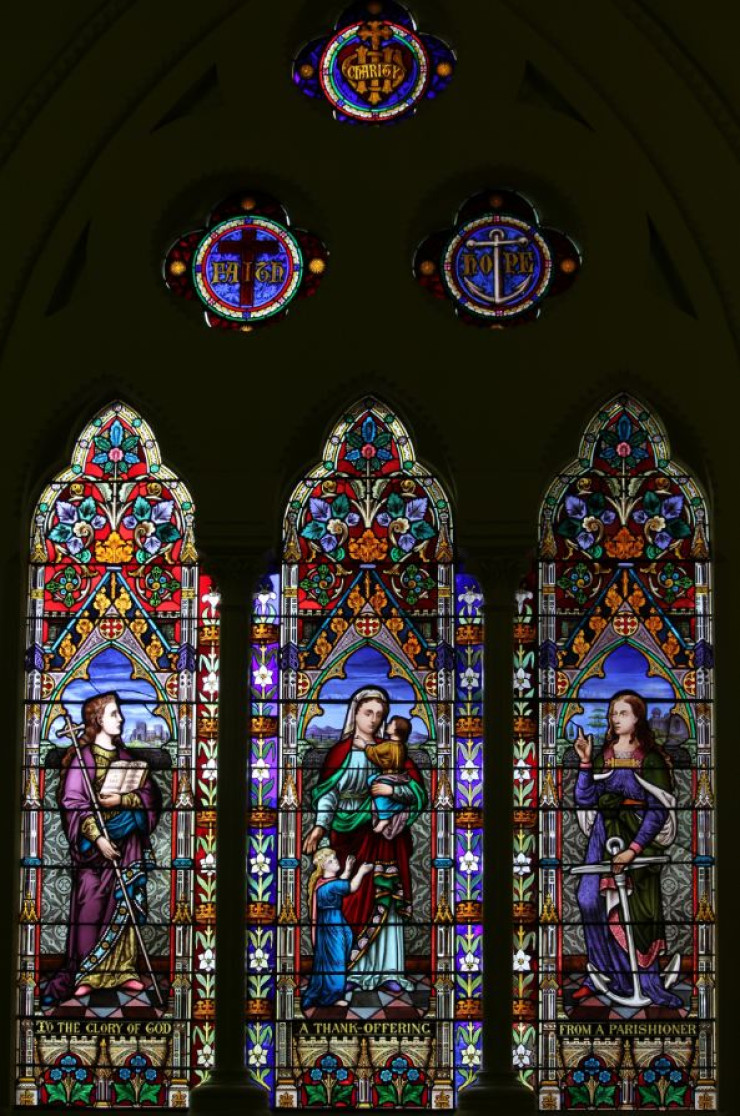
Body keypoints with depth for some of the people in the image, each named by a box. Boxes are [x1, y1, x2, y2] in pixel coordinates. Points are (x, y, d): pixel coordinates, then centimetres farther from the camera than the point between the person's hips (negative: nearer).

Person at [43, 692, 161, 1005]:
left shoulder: (125, 757, 11)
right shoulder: (81, 757, -5)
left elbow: (150, 794, 4)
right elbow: (72, 803, -12)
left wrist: (121, 800, -15)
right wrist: (97, 837, -20)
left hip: (127, 844, 5)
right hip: (94, 842, -5)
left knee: (125, 906, 5)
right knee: (90, 906, -6)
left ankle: (121, 970, 13)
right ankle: (83, 975, 0)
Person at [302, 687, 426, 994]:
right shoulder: (341, 751, 4)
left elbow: (418, 790, 4)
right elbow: (327, 792, -3)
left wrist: (392, 790, -13)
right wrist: (320, 825, -16)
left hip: (386, 835, 2)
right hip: (352, 834, -2)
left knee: (387, 900, -2)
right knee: (354, 900, -6)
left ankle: (388, 970, 1)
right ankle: (355, 969, -1)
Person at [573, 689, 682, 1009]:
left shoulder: (650, 757, -1)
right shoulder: (603, 755, 13)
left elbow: (658, 810, -8)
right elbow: (584, 801, 6)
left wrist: (634, 848, -17)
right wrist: (585, 763, -4)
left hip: (638, 837, -3)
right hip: (603, 835, 3)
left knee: (639, 908, -5)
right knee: (592, 901, -11)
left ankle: (647, 981, 6)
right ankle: (603, 975, 0)